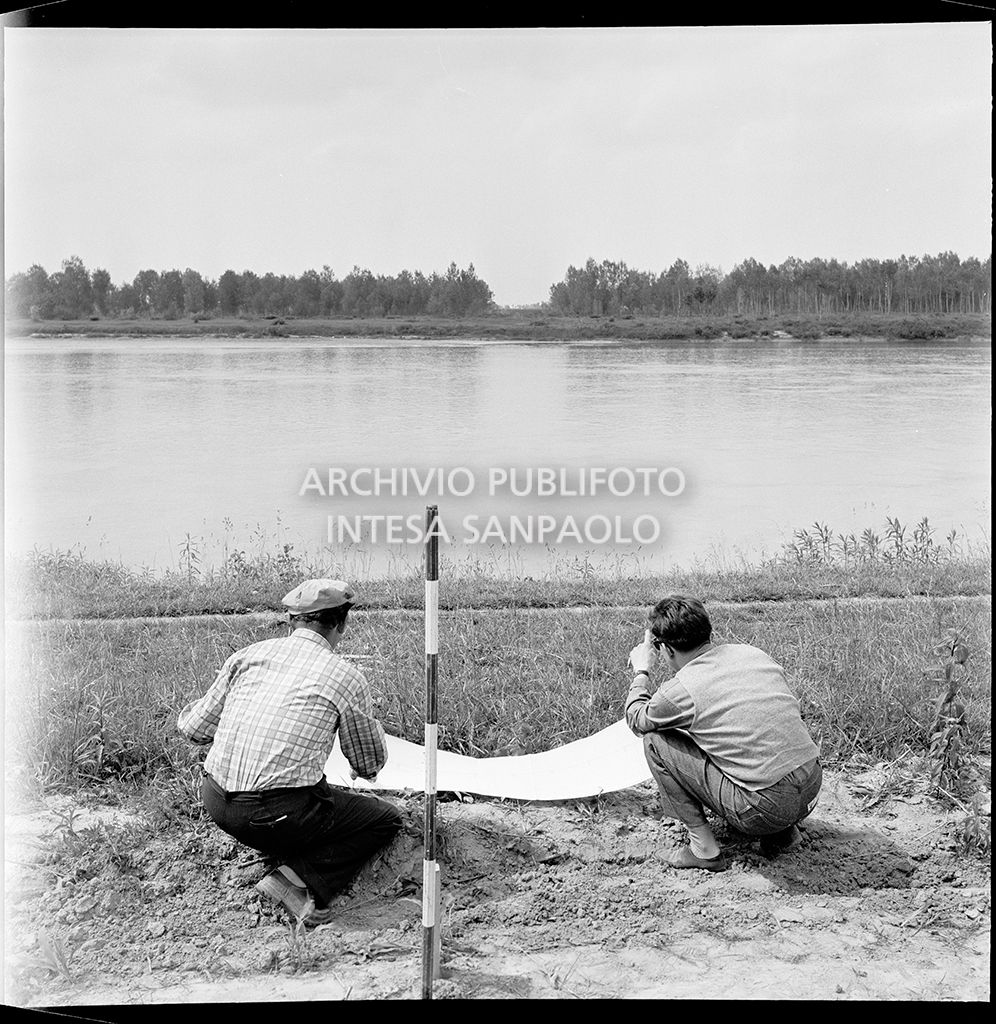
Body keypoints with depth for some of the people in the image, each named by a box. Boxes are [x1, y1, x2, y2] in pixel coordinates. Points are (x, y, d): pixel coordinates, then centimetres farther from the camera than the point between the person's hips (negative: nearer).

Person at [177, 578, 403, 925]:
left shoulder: (250, 654, 8)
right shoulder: (347, 678, 0)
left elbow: (196, 728, 12)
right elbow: (371, 766, 13)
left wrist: (185, 712, 37)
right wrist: (371, 725, 35)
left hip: (216, 804, 6)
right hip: (278, 813, -6)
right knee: (386, 818, 14)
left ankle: (288, 857, 8)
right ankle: (301, 879, -6)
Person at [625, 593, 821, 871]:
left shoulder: (679, 690, -9)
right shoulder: (752, 653, 7)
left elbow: (636, 719, 12)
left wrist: (642, 672, 30)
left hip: (766, 810, -7)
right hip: (813, 790, 7)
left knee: (655, 741, 5)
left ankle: (703, 847, 7)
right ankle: (781, 830, 19)